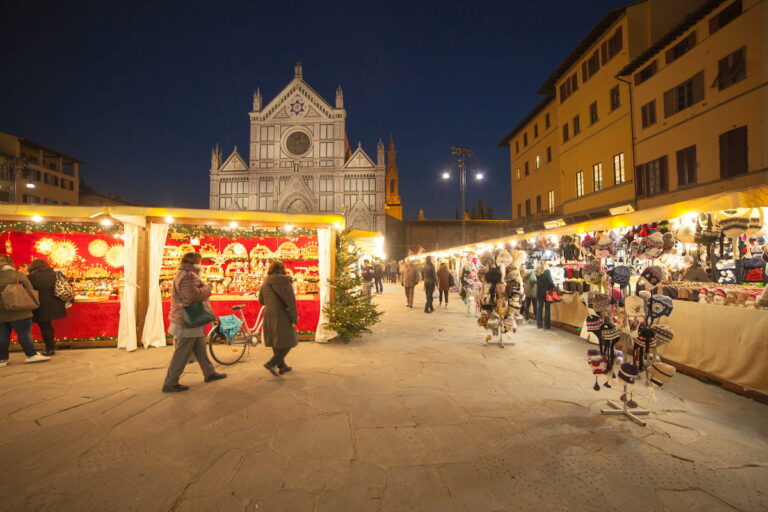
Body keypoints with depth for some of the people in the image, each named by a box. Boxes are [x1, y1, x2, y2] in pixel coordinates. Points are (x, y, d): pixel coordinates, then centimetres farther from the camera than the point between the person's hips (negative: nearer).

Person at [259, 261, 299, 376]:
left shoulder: (265, 283, 6)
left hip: (268, 316, 7)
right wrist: (294, 320, -13)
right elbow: (291, 301, -16)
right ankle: (271, 363, -8)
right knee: (287, 342, 3)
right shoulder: (285, 281, -12)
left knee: (276, 342, 16)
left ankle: (282, 366, 25)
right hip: (282, 317, -7)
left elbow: (261, 300, 16)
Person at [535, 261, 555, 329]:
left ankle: (539, 324, 14)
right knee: (547, 309, 3)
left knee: (539, 308, 11)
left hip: (539, 293, 4)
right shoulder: (547, 271, -8)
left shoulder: (536, 272, 3)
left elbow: (537, 282, 7)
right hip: (547, 292, -4)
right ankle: (546, 325, 6)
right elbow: (550, 281, -11)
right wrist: (553, 287, 4)